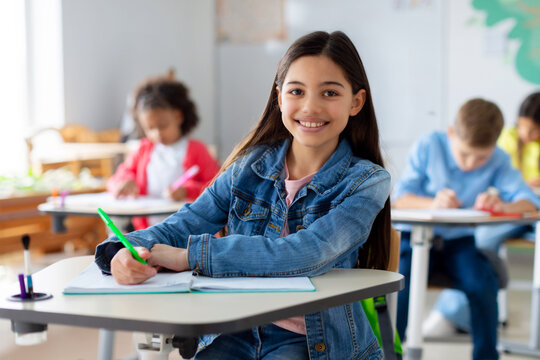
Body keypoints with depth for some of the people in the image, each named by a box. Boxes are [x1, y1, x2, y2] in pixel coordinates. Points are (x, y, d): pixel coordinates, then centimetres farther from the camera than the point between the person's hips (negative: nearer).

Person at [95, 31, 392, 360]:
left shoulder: (367, 181, -8)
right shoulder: (251, 166, 4)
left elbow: (307, 255, -24)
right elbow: (182, 226, -2)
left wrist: (192, 254, -23)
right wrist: (130, 250, -26)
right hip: (239, 330, 3)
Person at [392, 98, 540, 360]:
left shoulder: (498, 162, -5)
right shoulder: (428, 147, -8)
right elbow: (399, 198, -11)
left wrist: (502, 206, -35)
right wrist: (432, 204, -31)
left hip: (460, 241, 1)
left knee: (482, 285, -25)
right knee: (400, 282, -28)